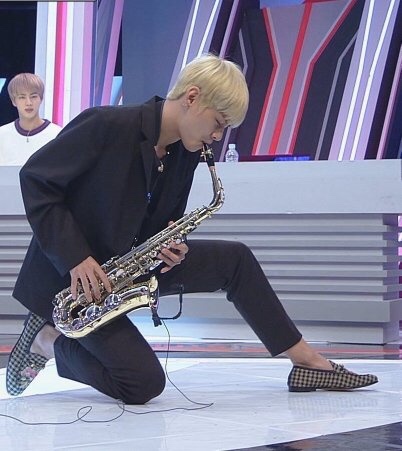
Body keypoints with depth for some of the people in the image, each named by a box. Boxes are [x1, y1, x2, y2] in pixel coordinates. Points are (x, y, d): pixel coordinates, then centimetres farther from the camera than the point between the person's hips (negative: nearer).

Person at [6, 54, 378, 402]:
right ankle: (50, 340, 3)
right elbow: (36, 179, -18)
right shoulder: (108, 125, -21)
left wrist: (170, 246, -10)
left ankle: (309, 363, 6)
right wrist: (75, 258, -25)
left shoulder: (185, 154, 3)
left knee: (234, 259, 0)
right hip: (71, 275, -8)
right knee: (145, 384, -18)